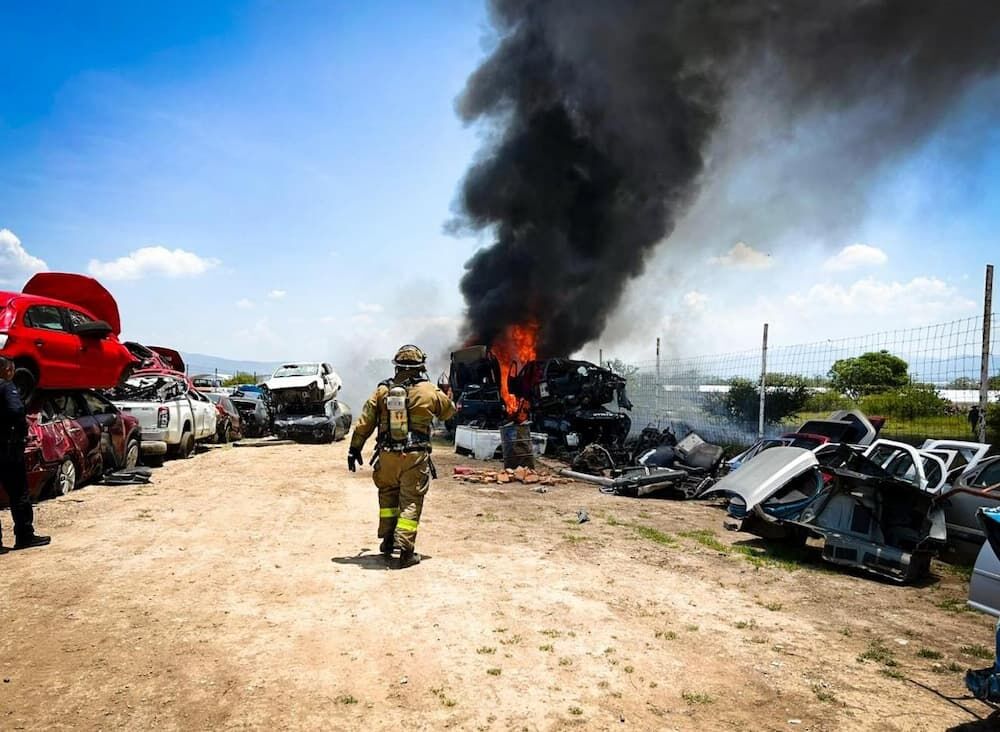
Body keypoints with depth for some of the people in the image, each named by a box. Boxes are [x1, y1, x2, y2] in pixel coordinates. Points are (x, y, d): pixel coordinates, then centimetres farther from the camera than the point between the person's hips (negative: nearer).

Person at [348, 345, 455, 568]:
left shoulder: (382, 391, 2)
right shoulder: (429, 391, -3)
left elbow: (364, 422, 4)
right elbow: (448, 411, 14)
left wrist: (355, 448, 11)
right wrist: (447, 394, 33)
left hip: (387, 455, 3)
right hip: (415, 457, -2)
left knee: (388, 495, 23)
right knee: (411, 502, 4)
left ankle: (387, 541, 25)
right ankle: (405, 551, 0)